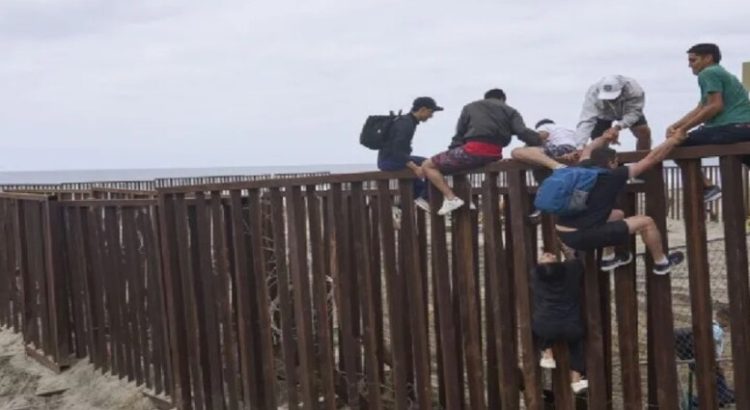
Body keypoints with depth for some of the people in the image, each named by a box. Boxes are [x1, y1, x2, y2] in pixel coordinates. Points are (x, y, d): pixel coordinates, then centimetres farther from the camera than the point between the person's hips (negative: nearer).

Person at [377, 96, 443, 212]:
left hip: (388, 160, 10)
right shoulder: (406, 123, -17)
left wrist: (414, 166, 14)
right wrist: (415, 167, -29)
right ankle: (426, 198, -5)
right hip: (389, 159, -10)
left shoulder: (408, 121, 14)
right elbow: (397, 151, -26)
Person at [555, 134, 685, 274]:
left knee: (617, 214, 31)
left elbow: (588, 151, 37)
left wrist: (606, 137, 45)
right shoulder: (613, 175, -5)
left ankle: (608, 258, 39)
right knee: (646, 222, 4)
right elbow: (651, 159, 2)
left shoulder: (584, 168, 11)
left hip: (564, 233, 8)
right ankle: (661, 263, 25)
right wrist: (674, 140, 12)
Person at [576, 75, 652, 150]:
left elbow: (633, 112, -35)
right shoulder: (593, 94, -42)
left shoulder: (634, 90, -39)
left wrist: (617, 127, -53)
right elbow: (586, 120, -49)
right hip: (604, 116, -1)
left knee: (645, 132, -14)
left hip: (628, 114, 1)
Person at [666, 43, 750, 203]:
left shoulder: (708, 73, -4)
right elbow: (699, 109, 22)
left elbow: (715, 106, -17)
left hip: (732, 127, -10)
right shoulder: (721, 73, 28)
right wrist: (674, 126, 11)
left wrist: (683, 129, -13)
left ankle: (708, 188, -5)